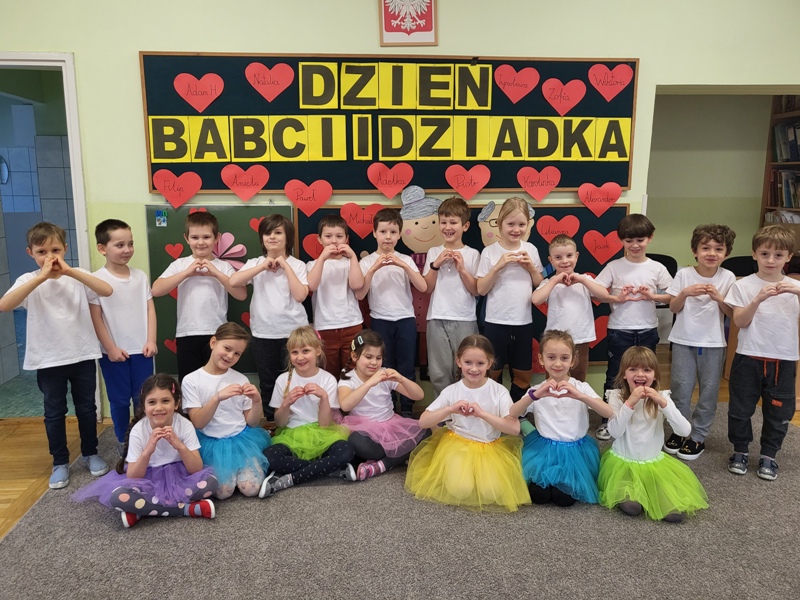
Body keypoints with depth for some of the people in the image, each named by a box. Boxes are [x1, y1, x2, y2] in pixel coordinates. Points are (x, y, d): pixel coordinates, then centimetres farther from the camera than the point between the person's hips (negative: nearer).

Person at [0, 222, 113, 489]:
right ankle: (60, 462, 27)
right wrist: (41, 276, -28)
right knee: (54, 412, 12)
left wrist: (70, 271, -26)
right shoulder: (29, 280, -5)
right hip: (48, 360, 0)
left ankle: (90, 453, 32)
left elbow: (107, 290, -20)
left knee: (86, 407, 14)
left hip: (83, 355, 1)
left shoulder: (77, 276, -3)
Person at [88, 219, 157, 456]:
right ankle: (123, 441, 26)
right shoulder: (96, 280, -9)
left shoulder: (140, 276, 3)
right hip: (114, 352, -3)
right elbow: (95, 317, -8)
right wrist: (111, 348, -11)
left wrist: (151, 341, -3)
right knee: (119, 400, 10)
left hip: (141, 350, 3)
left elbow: (150, 309, 5)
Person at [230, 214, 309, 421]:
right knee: (267, 383, 13)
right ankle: (270, 423, 27)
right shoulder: (255, 263, 3)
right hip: (263, 333, 2)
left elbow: (300, 295, -16)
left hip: (293, 332, -2)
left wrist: (286, 266, -13)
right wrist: (262, 267, -14)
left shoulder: (297, 265, -2)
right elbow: (233, 282, -14)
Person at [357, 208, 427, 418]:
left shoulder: (405, 260, 4)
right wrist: (374, 269, -21)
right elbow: (359, 295, -9)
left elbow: (423, 287, -8)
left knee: (406, 366, 5)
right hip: (380, 320, -1)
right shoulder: (367, 261, 1)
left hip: (406, 319, 1)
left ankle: (407, 409, 16)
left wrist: (403, 265, -20)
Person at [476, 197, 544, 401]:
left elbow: (541, 286, 8)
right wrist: (498, 266, -20)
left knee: (523, 375, 12)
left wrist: (531, 267, -9)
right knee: (493, 374, 9)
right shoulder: (489, 252, -6)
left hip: (524, 322, 3)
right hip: (496, 322, -3)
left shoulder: (530, 250, 3)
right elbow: (481, 289, -9)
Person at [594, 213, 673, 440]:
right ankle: (608, 419, 19)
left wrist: (652, 296, -14)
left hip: (647, 331, 2)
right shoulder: (614, 267, -3)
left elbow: (672, 296, 2)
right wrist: (617, 299, -19)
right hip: (619, 330, -1)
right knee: (614, 376, 7)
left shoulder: (657, 268, 1)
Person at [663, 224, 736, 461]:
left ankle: (698, 437, 20)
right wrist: (685, 293, -20)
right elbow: (673, 308, -2)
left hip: (713, 343, 0)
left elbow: (732, 313, -2)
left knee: (709, 390, 6)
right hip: (684, 340, 0)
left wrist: (719, 297, -20)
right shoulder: (684, 274, -5)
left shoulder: (728, 277, -4)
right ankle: (678, 432, 22)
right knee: (681, 387, 4)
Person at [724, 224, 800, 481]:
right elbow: (740, 322, -9)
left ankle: (768, 455, 26)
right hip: (749, 357, -2)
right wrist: (758, 299, -23)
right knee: (741, 409, 7)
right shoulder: (743, 285, -4)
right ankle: (740, 451, 24)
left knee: (779, 413, 10)